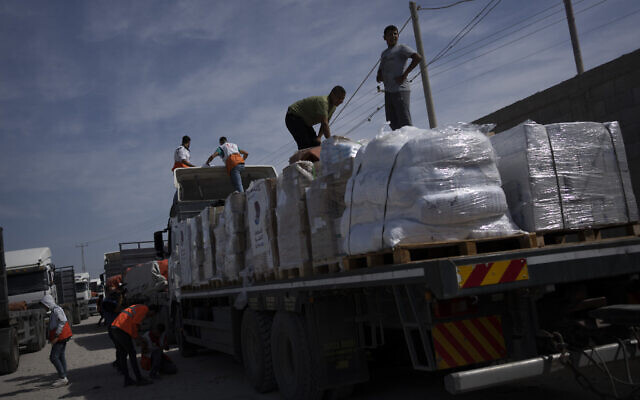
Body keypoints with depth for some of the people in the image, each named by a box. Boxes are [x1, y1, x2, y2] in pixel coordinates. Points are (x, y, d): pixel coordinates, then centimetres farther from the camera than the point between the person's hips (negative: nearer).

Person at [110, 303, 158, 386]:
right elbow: (134, 323, -12)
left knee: (122, 354, 14)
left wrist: (134, 336, 18)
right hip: (122, 330, -9)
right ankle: (139, 379, 6)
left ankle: (127, 379, 19)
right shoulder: (144, 309, -1)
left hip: (113, 327, 9)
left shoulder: (137, 307, 27)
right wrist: (135, 336, 0)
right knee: (132, 354, 0)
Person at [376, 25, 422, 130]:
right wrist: (379, 77, 6)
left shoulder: (401, 48, 0)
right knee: (392, 122, 7)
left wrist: (405, 74, -17)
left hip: (400, 90, -8)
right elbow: (380, 70, 30)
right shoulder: (384, 53, 22)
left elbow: (418, 58, -14)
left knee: (404, 123, -11)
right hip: (388, 91, 8)